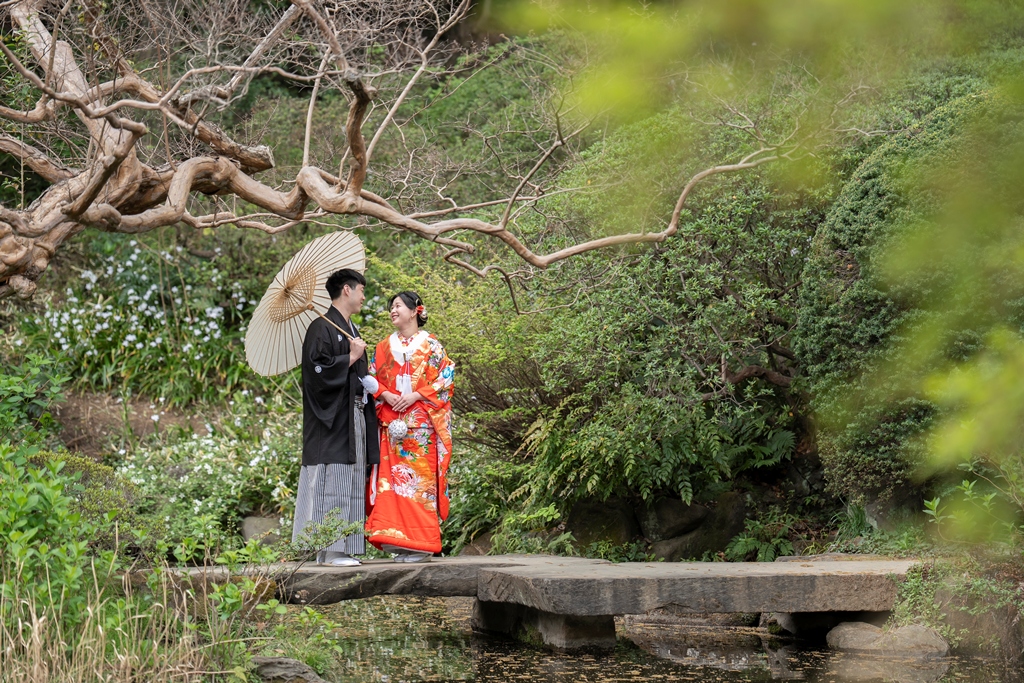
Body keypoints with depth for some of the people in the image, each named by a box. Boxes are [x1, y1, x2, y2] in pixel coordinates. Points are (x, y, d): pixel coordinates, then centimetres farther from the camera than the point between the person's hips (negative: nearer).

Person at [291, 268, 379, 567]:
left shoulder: (352, 330, 20)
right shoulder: (322, 327, -8)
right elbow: (317, 370, -19)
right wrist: (350, 358, -14)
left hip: (354, 418, 9)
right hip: (331, 420, -9)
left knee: (350, 484, 7)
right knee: (331, 484, -11)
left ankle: (342, 549, 9)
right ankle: (329, 549, -10)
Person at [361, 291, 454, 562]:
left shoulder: (431, 345, 5)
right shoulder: (384, 347, 17)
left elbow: (445, 379, -2)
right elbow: (372, 380, 14)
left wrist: (416, 395, -13)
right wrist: (387, 395, -6)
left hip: (421, 423, -4)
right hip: (391, 423, 4)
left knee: (421, 476, -9)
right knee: (392, 478, -4)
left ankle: (421, 543, -7)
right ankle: (398, 538, -1)